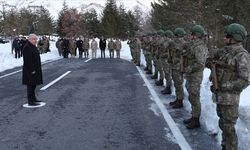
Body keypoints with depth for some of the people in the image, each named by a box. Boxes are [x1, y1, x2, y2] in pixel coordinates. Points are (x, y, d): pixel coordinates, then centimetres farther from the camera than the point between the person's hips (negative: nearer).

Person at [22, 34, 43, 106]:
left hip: (35, 69, 10)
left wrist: (36, 69, 18)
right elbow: (27, 60, -22)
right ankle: (30, 101, 1)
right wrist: (32, 70, -23)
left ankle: (33, 98, 27)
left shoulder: (33, 46, 15)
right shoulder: (27, 47, -16)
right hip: (30, 70, -10)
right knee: (30, 84, -5)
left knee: (34, 84, 16)